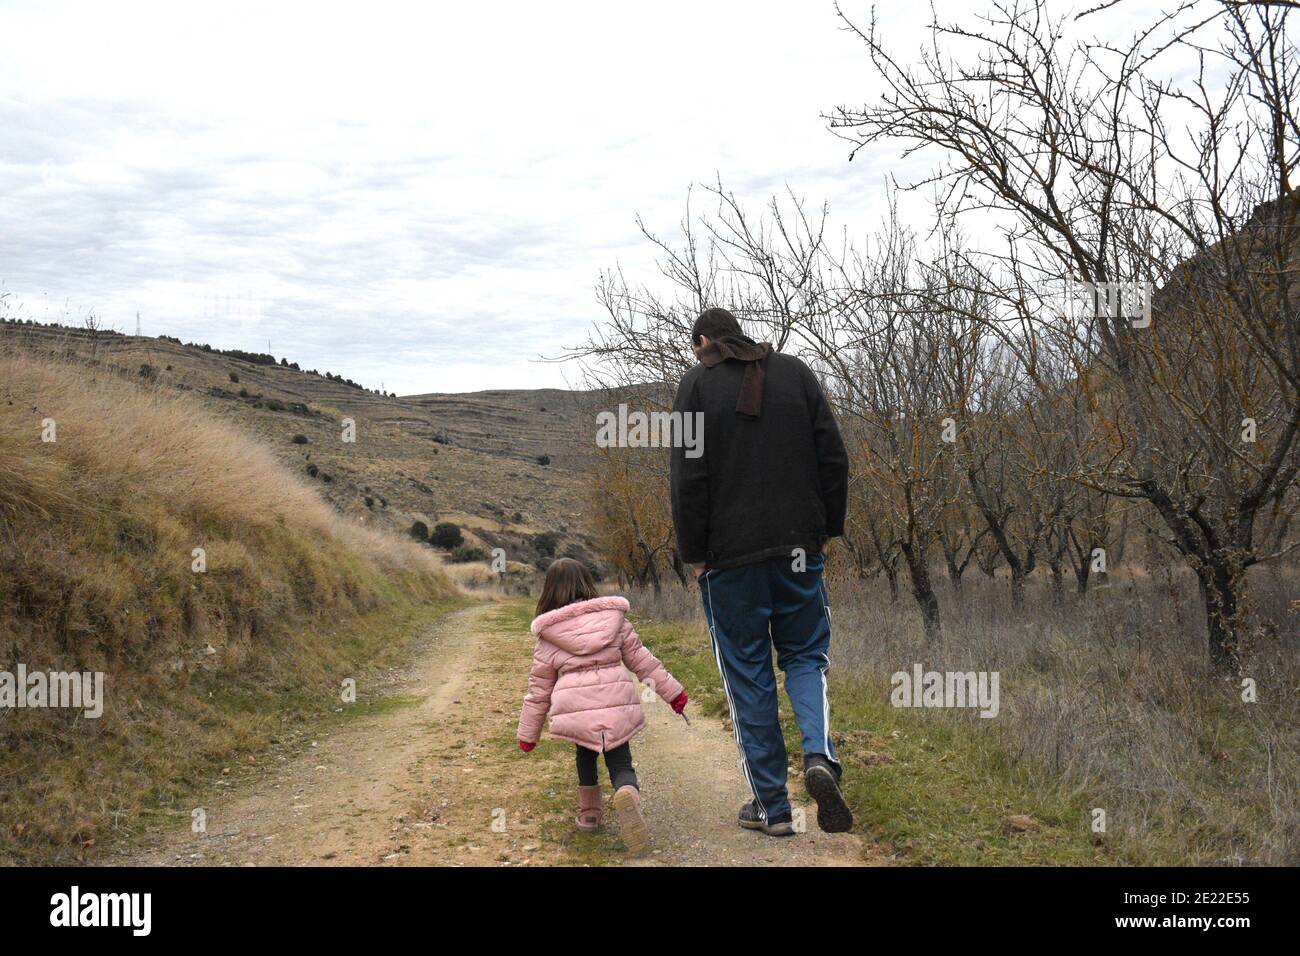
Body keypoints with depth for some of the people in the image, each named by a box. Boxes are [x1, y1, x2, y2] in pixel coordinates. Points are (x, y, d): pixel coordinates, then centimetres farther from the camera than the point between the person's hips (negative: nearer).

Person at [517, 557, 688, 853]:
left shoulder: (547, 636, 10)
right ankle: (628, 794, -24)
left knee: (585, 753, 27)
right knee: (620, 764, 7)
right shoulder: (613, 618, 12)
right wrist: (672, 691, 21)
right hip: (616, 704, 0)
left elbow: (539, 688, 13)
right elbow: (641, 659, 14)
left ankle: (589, 812, 24)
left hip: (574, 707, 0)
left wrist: (528, 733, 21)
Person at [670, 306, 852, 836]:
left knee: (748, 675, 6)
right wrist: (826, 530, 11)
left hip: (730, 555, -2)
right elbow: (833, 458, 5)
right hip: (798, 547, 3)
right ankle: (820, 755, -11)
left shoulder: (696, 385, -1)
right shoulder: (796, 373, 9)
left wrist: (693, 554, 0)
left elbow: (688, 479, -7)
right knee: (806, 657, 15)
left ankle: (771, 805, 10)